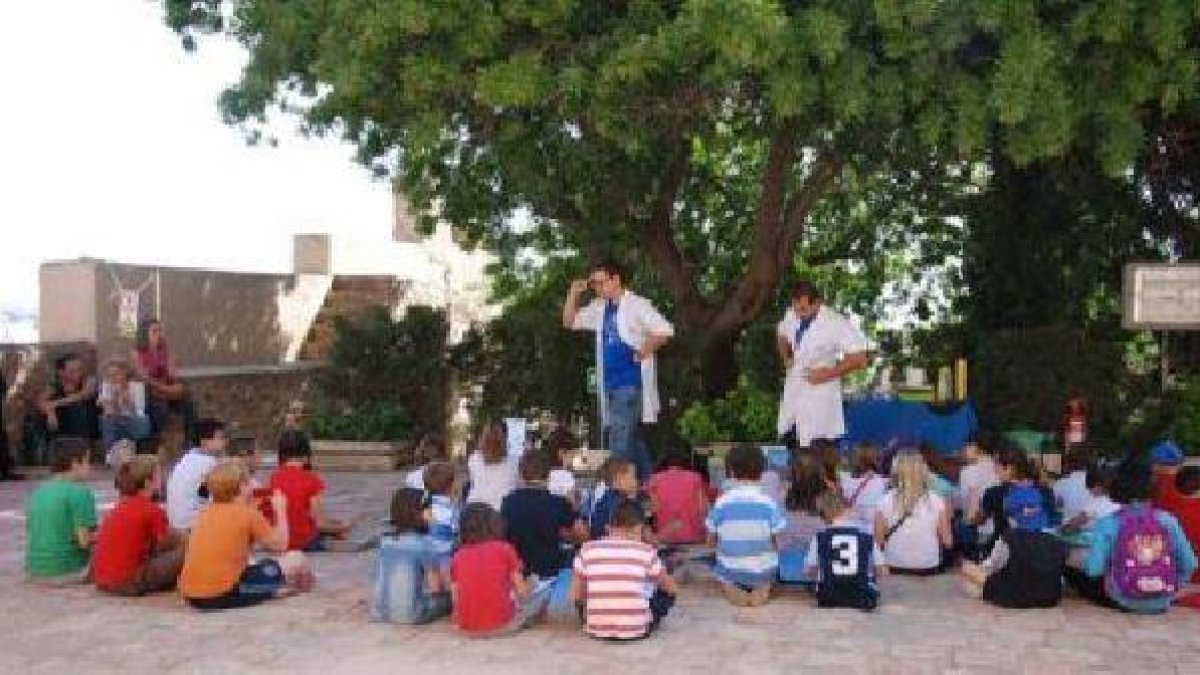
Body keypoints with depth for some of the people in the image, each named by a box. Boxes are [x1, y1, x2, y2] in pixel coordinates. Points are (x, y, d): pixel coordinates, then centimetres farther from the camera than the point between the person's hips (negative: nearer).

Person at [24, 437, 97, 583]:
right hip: (67, 571, -8)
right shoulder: (80, 492, -13)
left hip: (34, 572, 8)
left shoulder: (37, 492, 9)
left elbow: (31, 533, 18)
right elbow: (85, 541, -18)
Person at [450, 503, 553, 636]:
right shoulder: (505, 549, -3)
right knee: (544, 589, 16)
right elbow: (521, 591, -1)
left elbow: (456, 599, 4)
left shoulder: (458, 556, 5)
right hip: (502, 624, -4)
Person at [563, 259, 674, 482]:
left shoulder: (637, 305, -9)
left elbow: (665, 331, -15)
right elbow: (570, 322, 18)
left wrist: (645, 351, -15)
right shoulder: (599, 308, 12)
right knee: (632, 438, 15)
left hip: (632, 382, -8)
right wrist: (573, 294, 5)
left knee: (620, 440, -13)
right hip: (610, 383, 8)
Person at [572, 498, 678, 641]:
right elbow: (672, 589, 10)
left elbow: (576, 596, 4)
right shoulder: (646, 551, -3)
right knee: (667, 594, 23)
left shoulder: (588, 549, -2)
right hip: (636, 631, -1)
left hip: (597, 630, 1)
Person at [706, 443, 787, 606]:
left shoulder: (722, 503, -10)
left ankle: (731, 587, 3)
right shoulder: (768, 503, -12)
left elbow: (711, 540, -2)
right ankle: (762, 587, 3)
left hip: (730, 572, 1)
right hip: (762, 572, 0)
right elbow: (775, 542, -6)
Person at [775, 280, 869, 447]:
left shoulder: (835, 324, -19)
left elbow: (859, 358, -17)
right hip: (792, 393, 6)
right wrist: (786, 356, 3)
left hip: (819, 394, -6)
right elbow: (782, 334, 21)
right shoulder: (791, 316, -2)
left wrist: (829, 373, -19)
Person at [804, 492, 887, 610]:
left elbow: (811, 572, 5)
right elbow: (882, 571, 2)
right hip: (863, 599, -1)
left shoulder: (820, 537, 0)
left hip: (828, 600, 1)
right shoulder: (866, 535, -1)